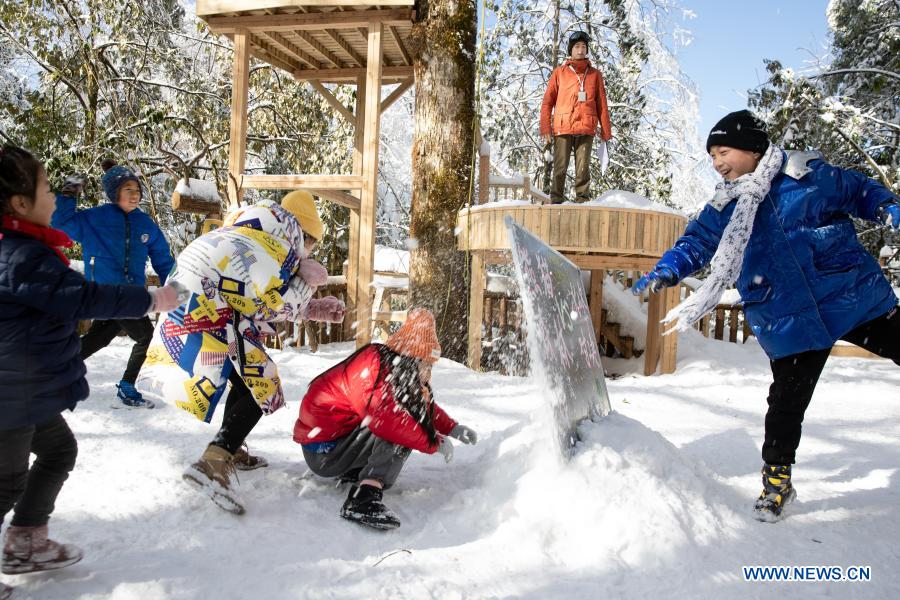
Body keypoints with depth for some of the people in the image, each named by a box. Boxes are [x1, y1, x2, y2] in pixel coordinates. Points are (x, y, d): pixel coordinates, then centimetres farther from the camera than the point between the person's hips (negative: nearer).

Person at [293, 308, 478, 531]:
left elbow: (425, 404, 18)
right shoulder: (375, 366, -24)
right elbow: (389, 418, -35)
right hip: (323, 452, -10)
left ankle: (354, 471, 5)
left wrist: (452, 428, 7)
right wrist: (435, 443, -24)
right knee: (399, 426, -23)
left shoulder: (394, 367, 5)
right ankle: (365, 496, -35)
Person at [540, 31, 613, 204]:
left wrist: (606, 131, 7)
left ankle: (583, 199, 5)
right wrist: (545, 128, -3)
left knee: (583, 168, 0)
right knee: (560, 167, -3)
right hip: (562, 128, -1)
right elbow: (547, 102, 8)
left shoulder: (595, 74, 15)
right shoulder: (559, 72, 12)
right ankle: (556, 199, 3)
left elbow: (602, 105, 14)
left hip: (586, 129, 1)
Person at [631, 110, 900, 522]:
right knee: (787, 401, 4)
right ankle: (777, 477, 21)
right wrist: (664, 272, -10)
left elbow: (860, 191, 11)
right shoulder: (722, 209, 4)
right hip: (789, 322, 1)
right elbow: (694, 245, 7)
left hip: (854, 298, 0)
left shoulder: (811, 174, -2)